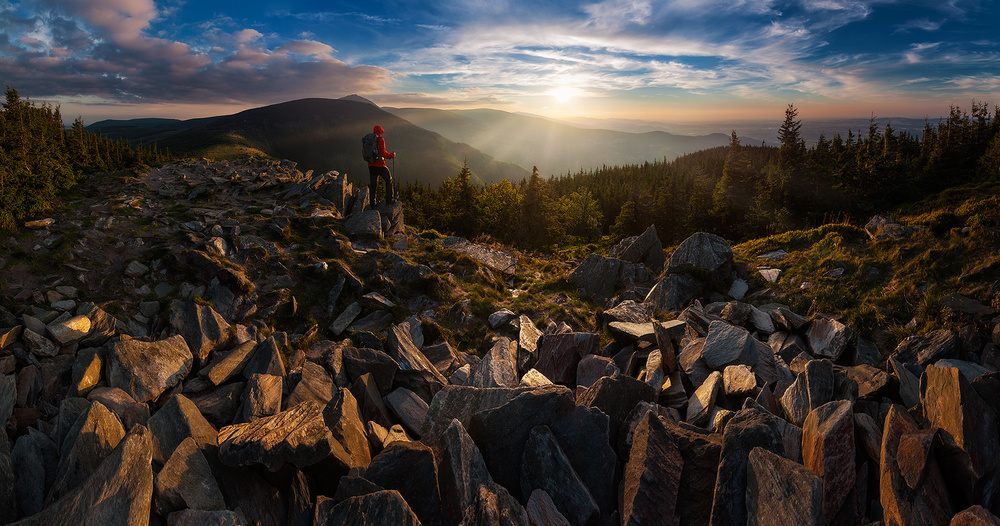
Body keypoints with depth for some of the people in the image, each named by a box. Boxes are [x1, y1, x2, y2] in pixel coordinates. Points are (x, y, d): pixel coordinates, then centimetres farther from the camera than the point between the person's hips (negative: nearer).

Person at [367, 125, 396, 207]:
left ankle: (372, 203, 12)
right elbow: (382, 152, -20)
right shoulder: (380, 139, -10)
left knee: (372, 185, 12)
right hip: (380, 165, -6)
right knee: (389, 180, 14)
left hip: (371, 165, 6)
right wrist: (391, 155, -5)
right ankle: (389, 199, 13)